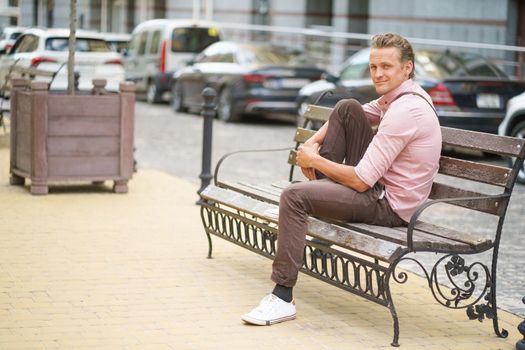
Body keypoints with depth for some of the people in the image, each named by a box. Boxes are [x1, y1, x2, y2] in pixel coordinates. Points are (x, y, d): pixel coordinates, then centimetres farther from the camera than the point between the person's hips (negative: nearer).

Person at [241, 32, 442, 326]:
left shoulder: (404, 111, -24)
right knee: (348, 108, 7)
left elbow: (360, 181, -25)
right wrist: (312, 143, 3)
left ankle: (283, 298, -15)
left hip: (388, 206, -10)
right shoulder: (399, 95, 6)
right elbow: (345, 116, 21)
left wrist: (313, 159, -10)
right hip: (380, 183, 10)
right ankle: (321, 181, 11)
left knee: (294, 196, -21)